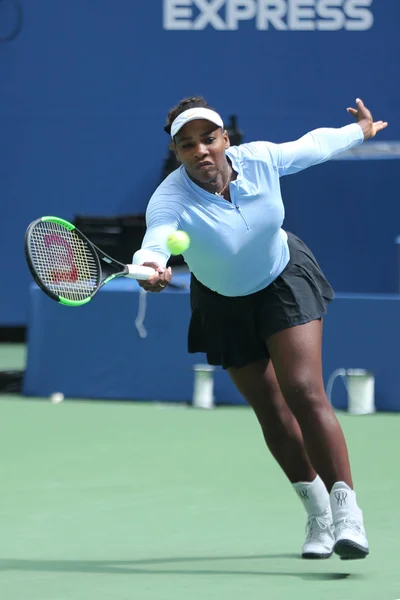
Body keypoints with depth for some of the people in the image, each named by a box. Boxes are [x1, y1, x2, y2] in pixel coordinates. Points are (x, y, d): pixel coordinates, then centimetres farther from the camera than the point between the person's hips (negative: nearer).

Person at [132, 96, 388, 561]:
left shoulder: (261, 159, -23)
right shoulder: (171, 200, -31)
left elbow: (313, 145, -2)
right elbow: (155, 239, -53)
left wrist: (360, 131, 16)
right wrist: (151, 267, -77)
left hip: (285, 280, -1)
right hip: (224, 304, 1)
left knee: (304, 393, -19)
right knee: (271, 412, 8)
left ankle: (347, 514, -23)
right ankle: (317, 511, 27)